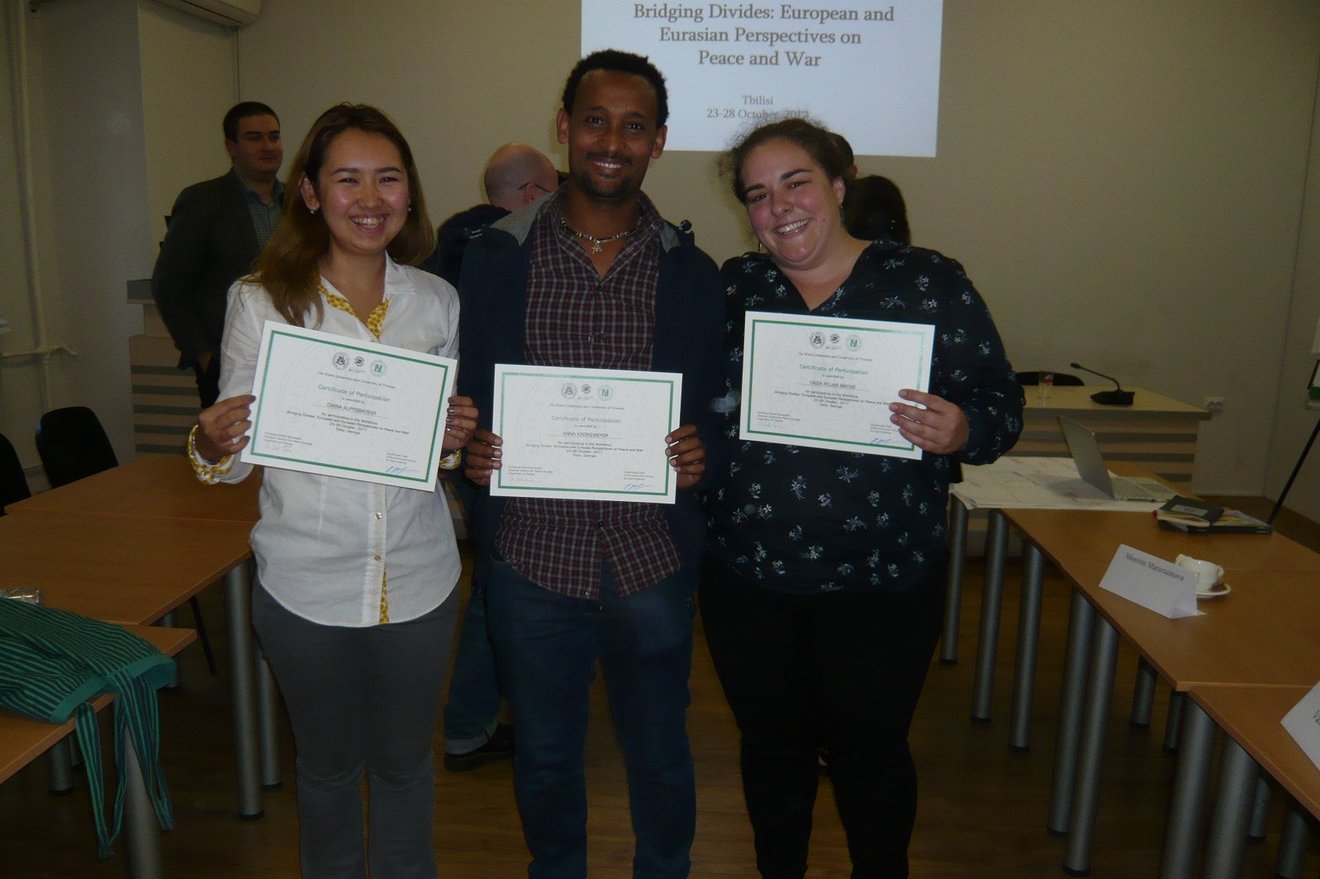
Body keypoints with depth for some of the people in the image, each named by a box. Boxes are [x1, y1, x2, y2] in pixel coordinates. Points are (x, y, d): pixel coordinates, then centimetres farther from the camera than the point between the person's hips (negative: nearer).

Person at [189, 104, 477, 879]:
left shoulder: (437, 300, 1)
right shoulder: (260, 300, -7)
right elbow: (237, 455, -2)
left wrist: (458, 438, -12)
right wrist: (212, 444, -24)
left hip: (419, 578, 2)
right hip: (306, 583, -1)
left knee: (405, 761, 19)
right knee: (328, 763, 19)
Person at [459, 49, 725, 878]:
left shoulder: (691, 273, 0)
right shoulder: (496, 258, -1)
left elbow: (717, 405, 4)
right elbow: (461, 393, 4)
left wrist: (701, 450, -17)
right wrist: (472, 448, -17)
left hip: (651, 557, 0)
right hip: (533, 552, 0)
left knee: (660, 753, 18)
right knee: (544, 754, 19)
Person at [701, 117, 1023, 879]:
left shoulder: (930, 283, -4)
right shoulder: (731, 288, 3)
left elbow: (1001, 407, -5)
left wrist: (957, 432, -25)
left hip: (881, 580, -2)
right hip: (747, 575, 2)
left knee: (871, 749, 15)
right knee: (772, 741, 18)